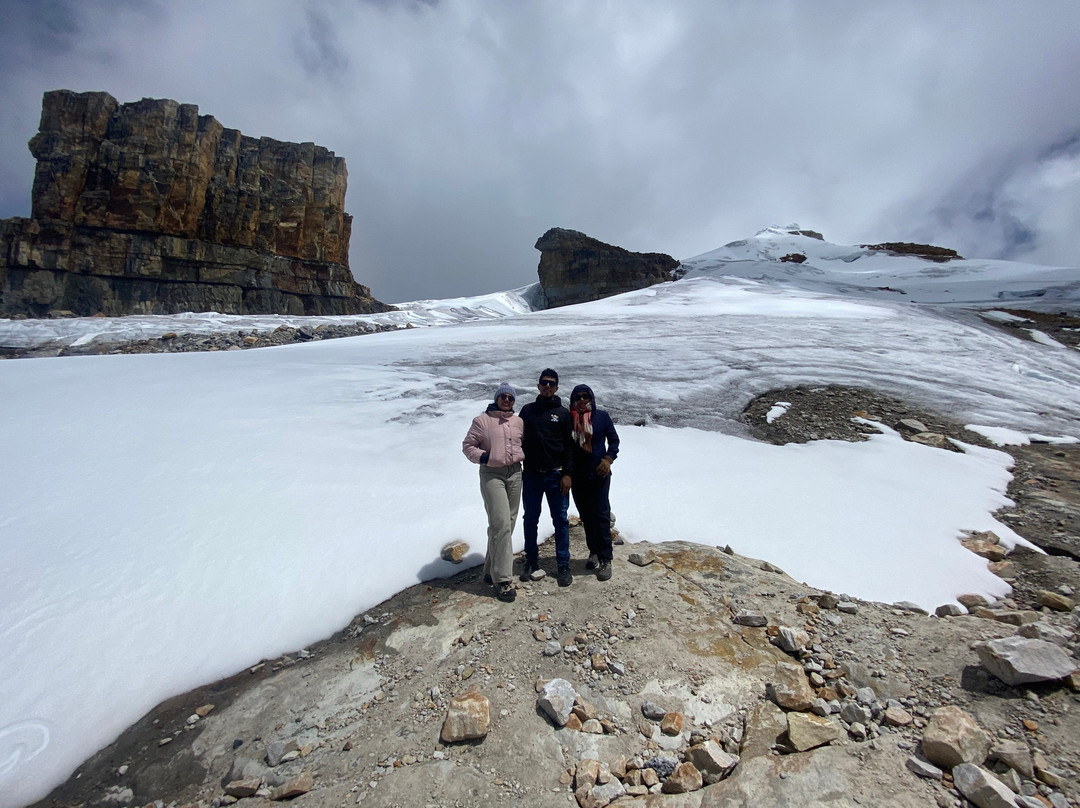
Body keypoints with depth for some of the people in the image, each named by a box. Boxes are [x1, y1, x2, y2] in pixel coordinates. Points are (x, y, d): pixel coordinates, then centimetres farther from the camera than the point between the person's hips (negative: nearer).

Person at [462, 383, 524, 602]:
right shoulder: (482, 420, -2)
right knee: (501, 524, -13)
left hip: (515, 473, 6)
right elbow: (468, 445, 0)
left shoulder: (519, 422, 10)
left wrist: (523, 456, 7)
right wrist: (482, 456, -16)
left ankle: (492, 570, 27)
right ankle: (503, 579, -5)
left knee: (507, 524, 11)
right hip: (491, 475, -5)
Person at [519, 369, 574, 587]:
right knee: (530, 519, 10)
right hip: (531, 475, 2)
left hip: (556, 476, -1)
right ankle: (531, 561, 25)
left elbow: (570, 446, 0)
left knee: (560, 520, 4)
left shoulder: (563, 413, 3)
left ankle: (563, 565, 15)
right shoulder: (527, 410, 7)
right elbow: (519, 440, 8)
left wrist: (567, 474, -8)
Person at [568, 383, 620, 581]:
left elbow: (613, 439, 5)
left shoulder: (602, 416, -1)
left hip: (599, 474, -2)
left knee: (601, 515, -4)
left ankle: (605, 559, 4)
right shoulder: (568, 419, 1)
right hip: (578, 476, 2)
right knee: (586, 516, 12)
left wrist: (608, 459, -9)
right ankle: (594, 551, 29)